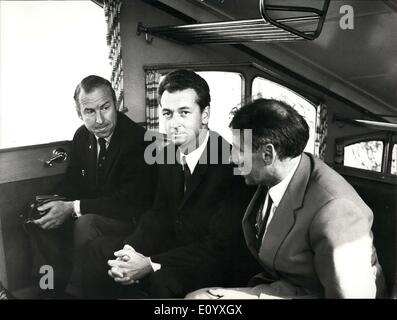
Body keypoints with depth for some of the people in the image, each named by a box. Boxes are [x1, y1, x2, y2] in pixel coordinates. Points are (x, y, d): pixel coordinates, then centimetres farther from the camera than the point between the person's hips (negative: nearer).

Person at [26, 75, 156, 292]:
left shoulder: (138, 140, -21)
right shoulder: (82, 136, 2)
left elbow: (129, 202, -24)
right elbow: (72, 182, 11)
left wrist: (74, 208, -27)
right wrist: (55, 203, -13)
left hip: (131, 218, -7)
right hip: (90, 213, 7)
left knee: (86, 222, -34)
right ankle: (56, 285, -1)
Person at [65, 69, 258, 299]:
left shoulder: (232, 163, -22)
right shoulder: (168, 156, 3)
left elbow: (219, 247, -23)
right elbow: (159, 216, 6)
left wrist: (152, 264, -28)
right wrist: (130, 251, -13)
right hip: (174, 247, 7)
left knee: (158, 282, -31)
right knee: (98, 251, 0)